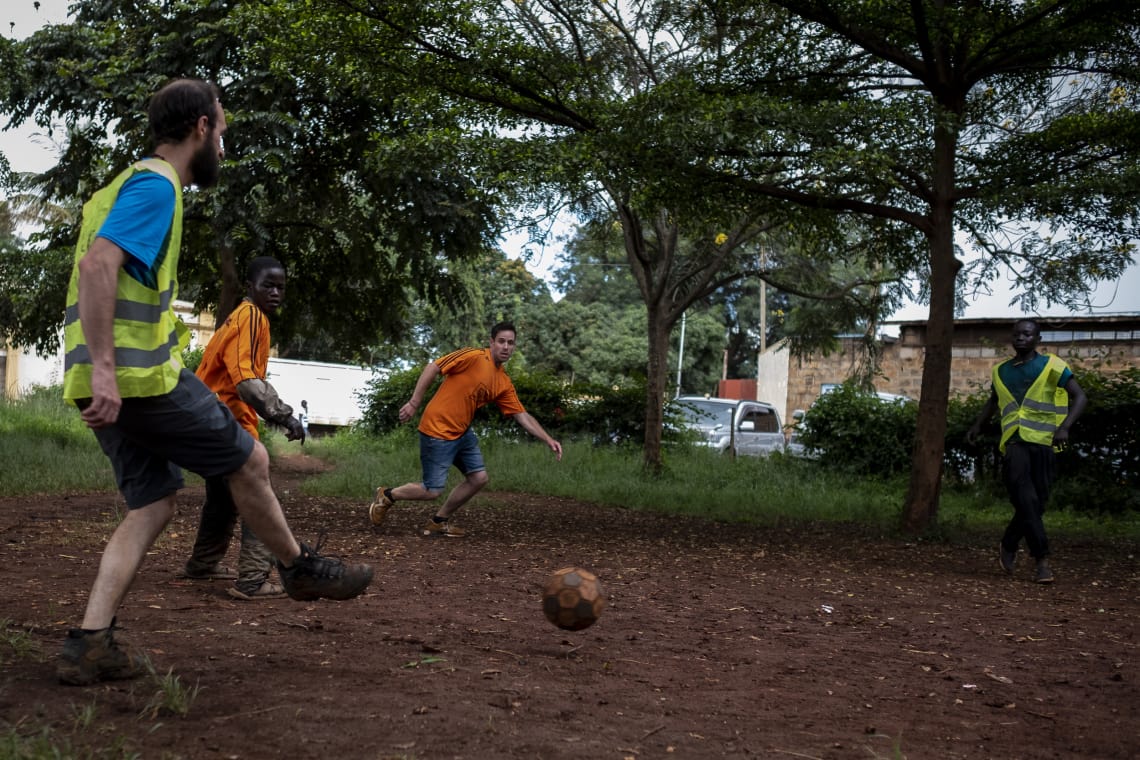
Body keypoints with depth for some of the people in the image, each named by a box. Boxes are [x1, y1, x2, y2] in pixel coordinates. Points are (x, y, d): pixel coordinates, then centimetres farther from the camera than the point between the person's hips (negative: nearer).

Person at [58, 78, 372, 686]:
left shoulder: (131, 184, 21)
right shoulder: (155, 186, -10)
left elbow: (98, 271, 25)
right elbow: (98, 266, -24)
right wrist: (105, 369, -28)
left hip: (111, 384, 10)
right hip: (141, 377, -10)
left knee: (152, 506, 11)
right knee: (249, 461, 6)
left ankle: (89, 645, 4)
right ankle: (300, 568, 25)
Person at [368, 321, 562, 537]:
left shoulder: (504, 383, 6)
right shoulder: (473, 357, -15)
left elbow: (522, 416, 8)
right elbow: (432, 368, -15)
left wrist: (548, 440, 1)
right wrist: (414, 402, -17)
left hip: (462, 432, 8)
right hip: (437, 430, -8)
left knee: (479, 477, 5)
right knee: (432, 491, -6)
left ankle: (439, 522, 20)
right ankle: (387, 496, 20)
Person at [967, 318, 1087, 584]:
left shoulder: (1051, 366, 2)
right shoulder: (1001, 371, 14)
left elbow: (1079, 397, -3)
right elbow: (993, 401, 32)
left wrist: (1064, 427, -18)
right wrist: (978, 424, 18)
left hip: (1043, 442, -1)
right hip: (1014, 442, 1)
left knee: (1035, 502, 3)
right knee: (1026, 500, -15)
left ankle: (1008, 546, 25)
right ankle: (1042, 559, -14)